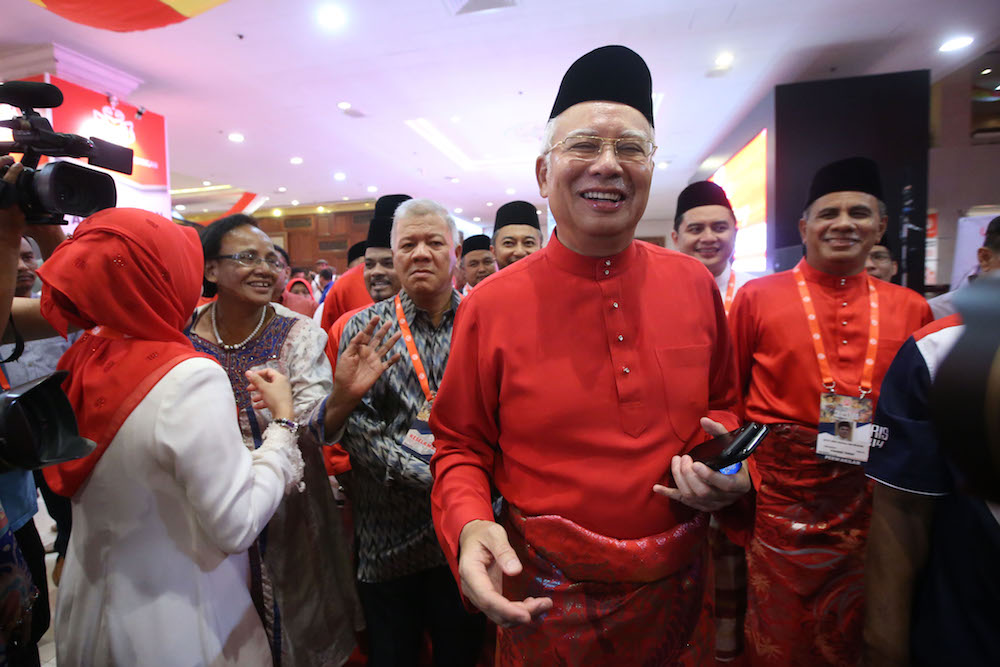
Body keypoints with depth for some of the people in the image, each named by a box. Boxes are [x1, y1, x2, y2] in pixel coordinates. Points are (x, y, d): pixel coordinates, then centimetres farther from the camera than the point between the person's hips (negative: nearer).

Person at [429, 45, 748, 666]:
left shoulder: (696, 285, -6)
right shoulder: (489, 306, -15)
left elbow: (722, 404, 9)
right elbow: (461, 447, -5)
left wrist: (728, 462, -10)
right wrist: (469, 525, -23)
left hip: (679, 590, 3)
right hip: (546, 603, -2)